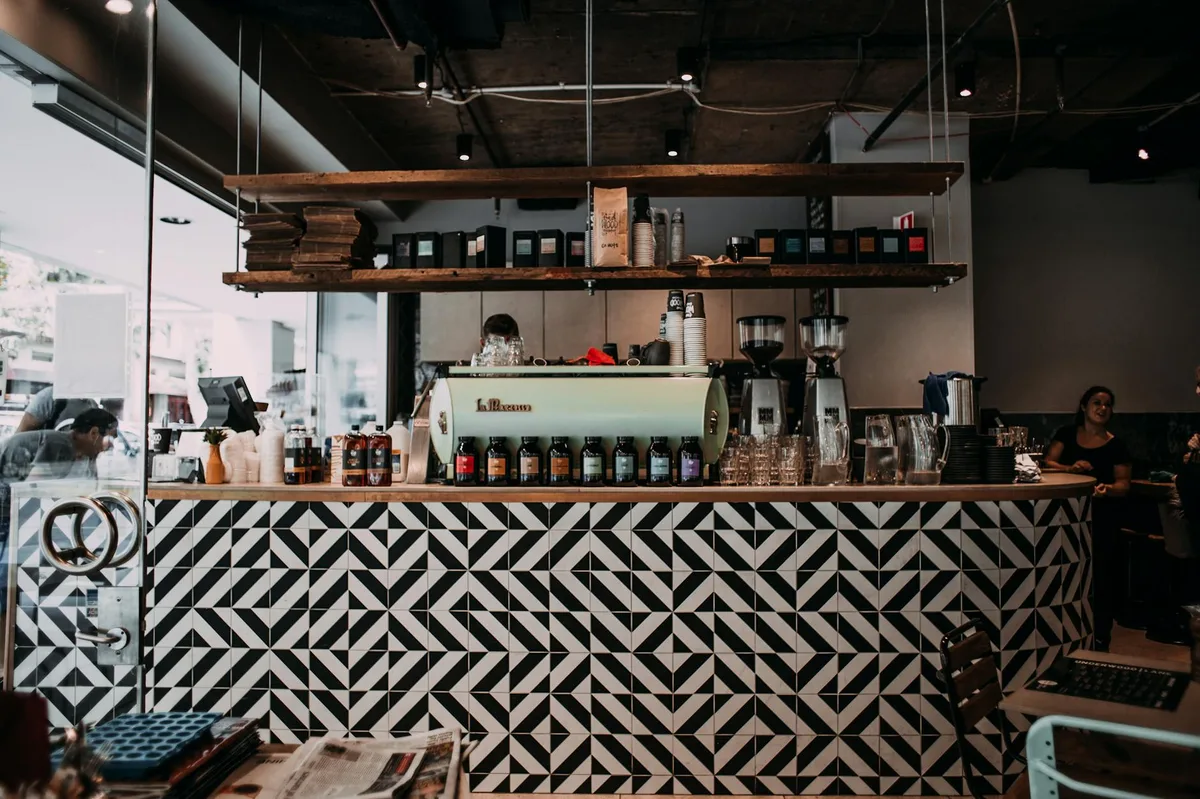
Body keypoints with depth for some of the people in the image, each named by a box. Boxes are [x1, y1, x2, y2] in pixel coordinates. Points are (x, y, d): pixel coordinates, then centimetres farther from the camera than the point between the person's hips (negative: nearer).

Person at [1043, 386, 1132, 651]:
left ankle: (1101, 637, 9)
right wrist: (1069, 468, -20)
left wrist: (1109, 489, -24)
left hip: (1103, 517, -1)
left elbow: (1123, 484, -2)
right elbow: (1048, 463, 0)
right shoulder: (1067, 434, 6)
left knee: (1100, 574, -3)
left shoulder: (1116, 446, 0)